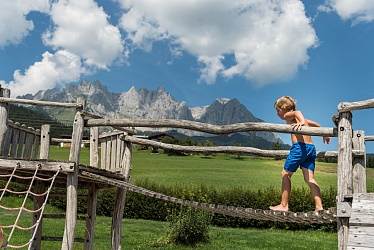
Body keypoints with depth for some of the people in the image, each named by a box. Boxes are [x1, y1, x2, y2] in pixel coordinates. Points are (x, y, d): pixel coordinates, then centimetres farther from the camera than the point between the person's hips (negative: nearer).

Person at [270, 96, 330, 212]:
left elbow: (297, 112, -18)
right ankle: (319, 206, -6)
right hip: (311, 147, 8)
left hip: (299, 147, -8)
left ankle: (284, 206, 6)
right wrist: (324, 134, 56)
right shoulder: (301, 119, 27)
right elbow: (316, 124, 41)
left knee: (285, 174, 4)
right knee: (309, 179, 4)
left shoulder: (288, 116, 5)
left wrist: (302, 122, -37)